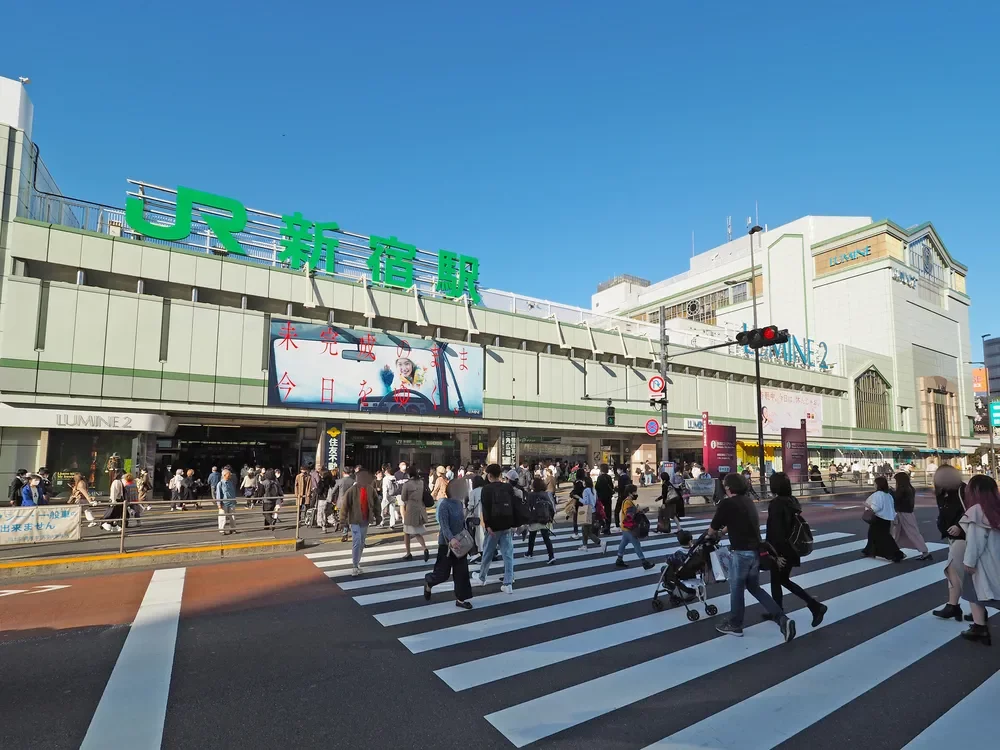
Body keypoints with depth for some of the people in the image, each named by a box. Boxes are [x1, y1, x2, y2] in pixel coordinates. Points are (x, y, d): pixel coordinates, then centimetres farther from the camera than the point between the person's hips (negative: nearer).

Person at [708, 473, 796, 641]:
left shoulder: (726, 503, -13)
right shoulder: (748, 501, 10)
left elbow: (712, 529, -3)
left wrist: (711, 534, 20)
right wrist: (723, 529, 38)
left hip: (742, 552, -7)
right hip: (756, 550, 7)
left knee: (736, 588, 9)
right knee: (754, 588, 21)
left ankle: (735, 625, 23)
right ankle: (782, 619, 13)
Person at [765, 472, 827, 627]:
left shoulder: (775, 504, -21)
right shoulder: (792, 501, 4)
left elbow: (775, 531, -24)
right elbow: (796, 524, 12)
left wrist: (774, 553, -18)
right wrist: (794, 545, 21)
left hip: (781, 550, -8)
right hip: (792, 548, 8)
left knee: (776, 581, 10)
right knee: (784, 580, 20)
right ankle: (815, 606, 13)